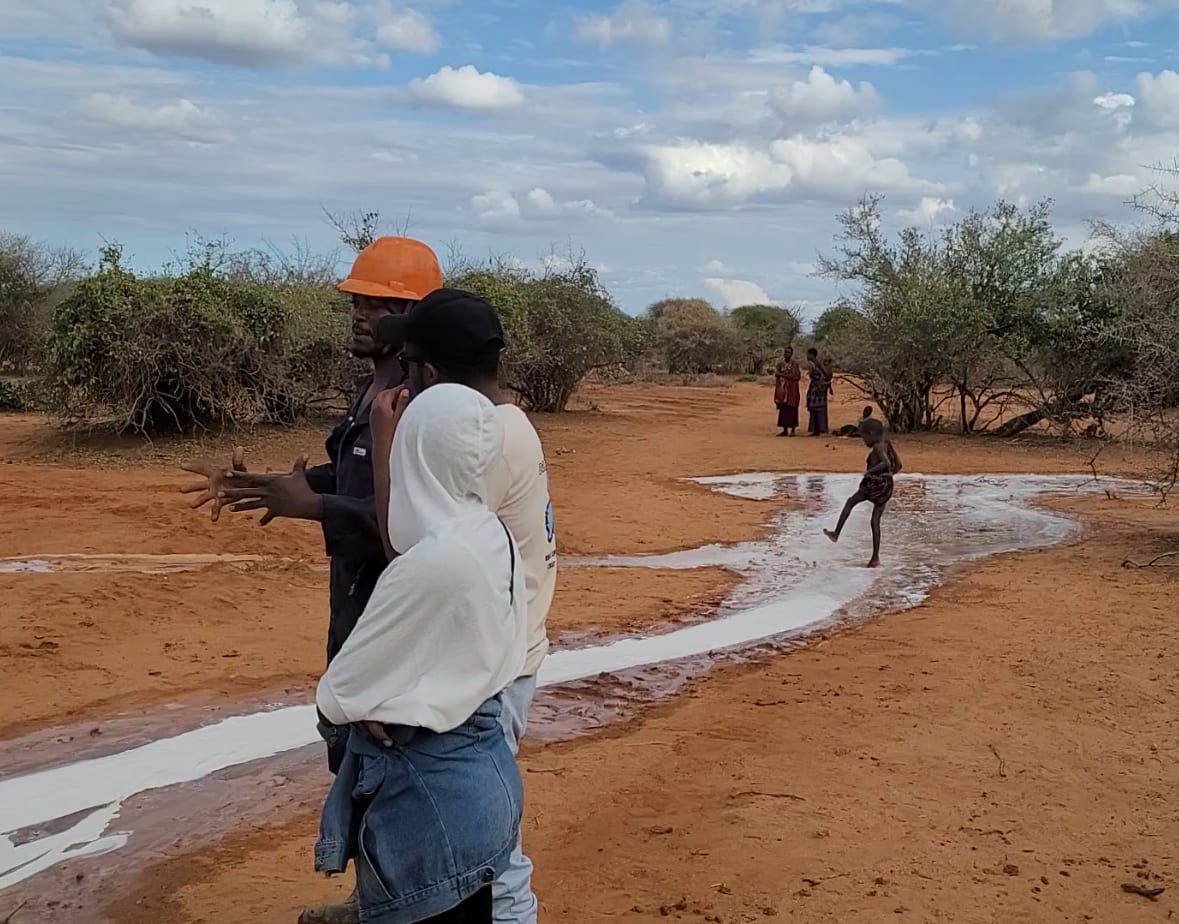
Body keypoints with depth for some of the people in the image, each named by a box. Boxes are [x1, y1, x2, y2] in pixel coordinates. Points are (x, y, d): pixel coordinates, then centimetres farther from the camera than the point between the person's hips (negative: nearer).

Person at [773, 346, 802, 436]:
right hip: (782, 388, 4)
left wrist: (781, 374, -11)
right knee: (783, 409, 4)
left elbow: (793, 376, -16)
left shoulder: (794, 364, -5)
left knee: (791, 409, -4)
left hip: (791, 389, -4)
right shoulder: (780, 363, 8)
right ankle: (785, 430, 8)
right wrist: (777, 389, -4)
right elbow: (777, 376, 5)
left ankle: (792, 430, 0)